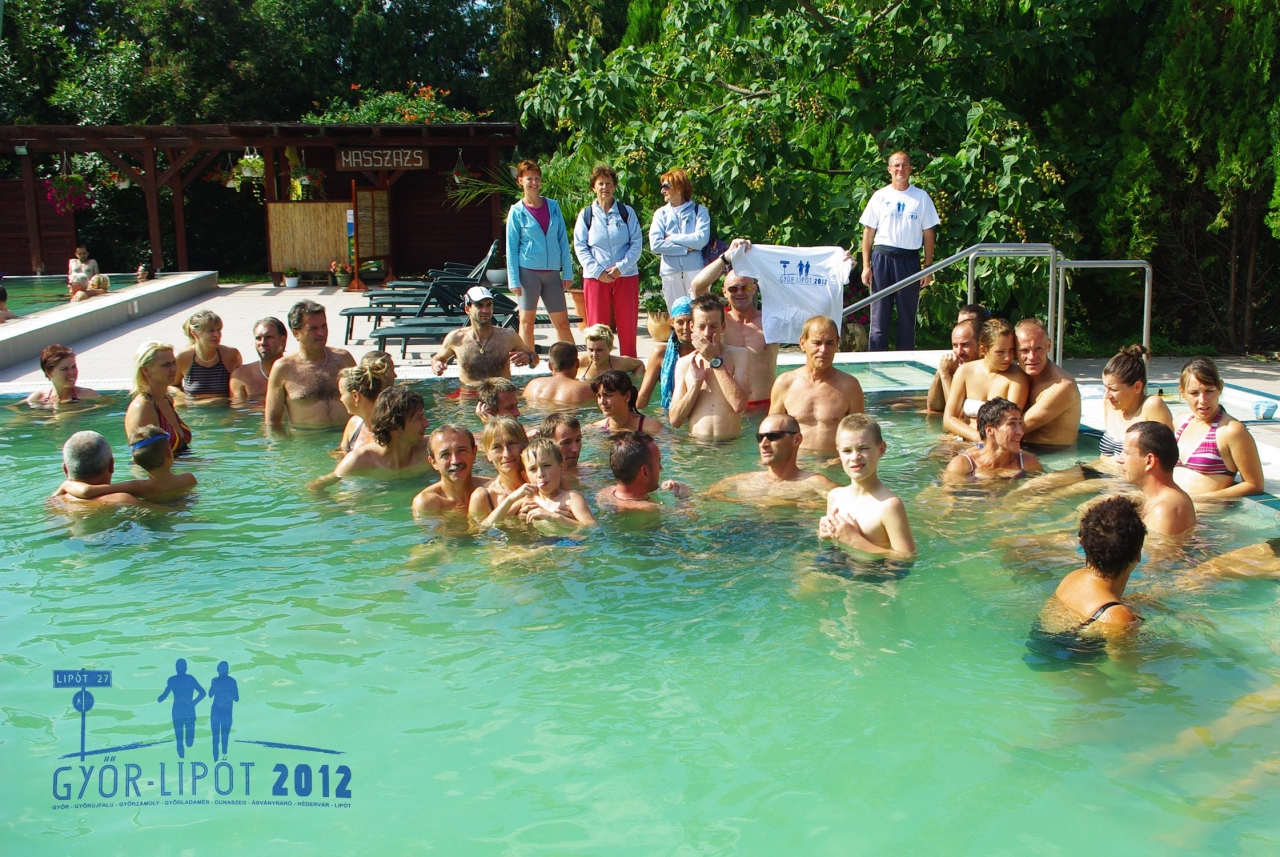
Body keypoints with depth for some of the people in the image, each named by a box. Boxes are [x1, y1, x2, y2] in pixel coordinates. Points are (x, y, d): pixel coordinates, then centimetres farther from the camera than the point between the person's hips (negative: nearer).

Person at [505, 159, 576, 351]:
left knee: (562, 322, 4)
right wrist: (514, 280, -7)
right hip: (528, 271, -2)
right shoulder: (517, 211, 0)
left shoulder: (553, 206, 8)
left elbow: (563, 240, 8)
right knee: (527, 321, 3)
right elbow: (511, 247, -1)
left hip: (552, 272, 3)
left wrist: (568, 272, 3)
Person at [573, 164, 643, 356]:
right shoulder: (586, 214, 5)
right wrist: (598, 271, -10)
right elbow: (580, 247, 1)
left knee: (627, 324, 2)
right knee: (597, 326, 1)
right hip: (595, 278, 0)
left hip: (626, 276, 0)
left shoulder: (627, 212, 5)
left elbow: (636, 244, 0)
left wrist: (621, 267, -12)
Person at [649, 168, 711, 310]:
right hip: (670, 272, 2)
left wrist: (672, 238, -4)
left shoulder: (699, 210, 5)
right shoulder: (661, 213, 10)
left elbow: (702, 238, -10)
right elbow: (655, 244, -3)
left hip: (695, 271, -2)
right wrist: (686, 248, -7)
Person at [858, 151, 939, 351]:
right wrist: (866, 265, -2)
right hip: (882, 258, 0)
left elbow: (928, 234, 6)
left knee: (908, 314, 5)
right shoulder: (880, 196, 5)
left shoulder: (921, 197, 6)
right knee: (879, 314, 0)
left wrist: (928, 267, 1)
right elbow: (868, 232, 5)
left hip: (909, 260, 0)